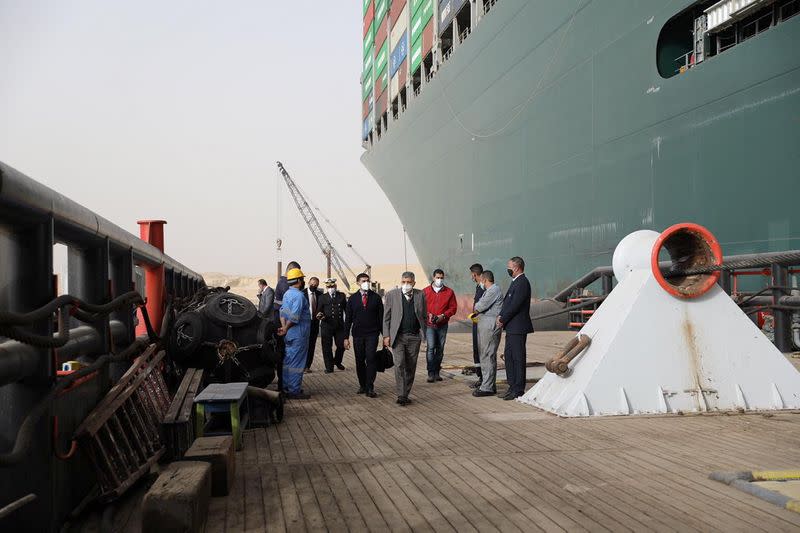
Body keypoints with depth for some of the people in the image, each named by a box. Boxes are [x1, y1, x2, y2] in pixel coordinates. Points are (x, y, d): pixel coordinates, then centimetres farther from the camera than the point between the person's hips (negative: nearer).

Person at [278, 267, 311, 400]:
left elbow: (282, 311, 6)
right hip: (299, 335, -9)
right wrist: (286, 329, -16)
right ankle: (294, 391, 1)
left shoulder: (287, 294, 12)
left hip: (290, 334, 9)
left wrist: (284, 327, -5)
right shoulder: (299, 295, -18)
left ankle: (287, 387, 25)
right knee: (297, 363, -3)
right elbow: (294, 317, -25)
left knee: (288, 361, 16)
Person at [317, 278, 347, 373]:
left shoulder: (342, 296, 9)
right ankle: (329, 367, 14)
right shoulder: (322, 297, 6)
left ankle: (337, 361, 29)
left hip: (339, 325, 1)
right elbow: (319, 311, 5)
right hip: (326, 326, -1)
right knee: (327, 347, 2)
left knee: (341, 345, 2)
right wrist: (319, 315, -18)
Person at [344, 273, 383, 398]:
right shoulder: (353, 298, 6)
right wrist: (346, 337, 2)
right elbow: (348, 319, 7)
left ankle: (370, 388, -7)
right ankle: (362, 386, 18)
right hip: (357, 334, 2)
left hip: (372, 334, -2)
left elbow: (381, 317, 5)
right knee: (359, 361, 6)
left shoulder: (376, 297, 3)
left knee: (370, 359, -11)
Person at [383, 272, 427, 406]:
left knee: (411, 367, 7)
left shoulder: (420, 295, 6)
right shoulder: (392, 295, 2)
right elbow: (386, 317, 3)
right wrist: (386, 336, -3)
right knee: (399, 364, -12)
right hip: (398, 336, -2)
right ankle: (401, 395, -9)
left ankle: (406, 394, 17)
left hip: (414, 337, 2)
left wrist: (424, 333, 3)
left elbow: (424, 316, 11)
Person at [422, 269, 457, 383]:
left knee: (440, 349, 7)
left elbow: (453, 308, 4)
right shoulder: (426, 291, 3)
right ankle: (431, 373, -8)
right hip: (429, 324, -2)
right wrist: (428, 315, -11)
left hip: (442, 325, 2)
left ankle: (437, 372, 17)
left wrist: (443, 315, -11)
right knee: (431, 347, -10)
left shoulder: (449, 292, 5)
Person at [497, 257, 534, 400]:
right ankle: (512, 387, 21)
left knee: (518, 358, -4)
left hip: (518, 328, -10)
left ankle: (518, 390, 2)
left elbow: (515, 305, -20)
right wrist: (500, 316, 3)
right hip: (511, 328, 10)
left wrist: (502, 319, -11)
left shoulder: (522, 283, -15)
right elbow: (507, 301, 19)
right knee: (509, 357, 13)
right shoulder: (515, 282, 17)